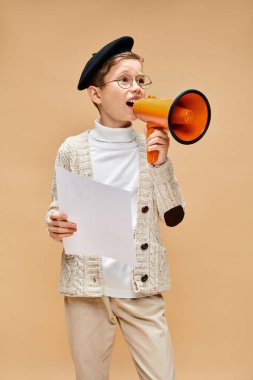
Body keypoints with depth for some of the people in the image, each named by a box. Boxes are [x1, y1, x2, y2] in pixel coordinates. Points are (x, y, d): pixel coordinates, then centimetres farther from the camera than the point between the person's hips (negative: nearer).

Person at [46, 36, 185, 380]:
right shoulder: (72, 149, -2)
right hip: (86, 287, -1)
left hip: (142, 289, 1)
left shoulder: (151, 145, 1)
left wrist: (161, 162, -13)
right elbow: (57, 212, 6)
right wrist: (54, 225, -17)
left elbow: (173, 216, -1)